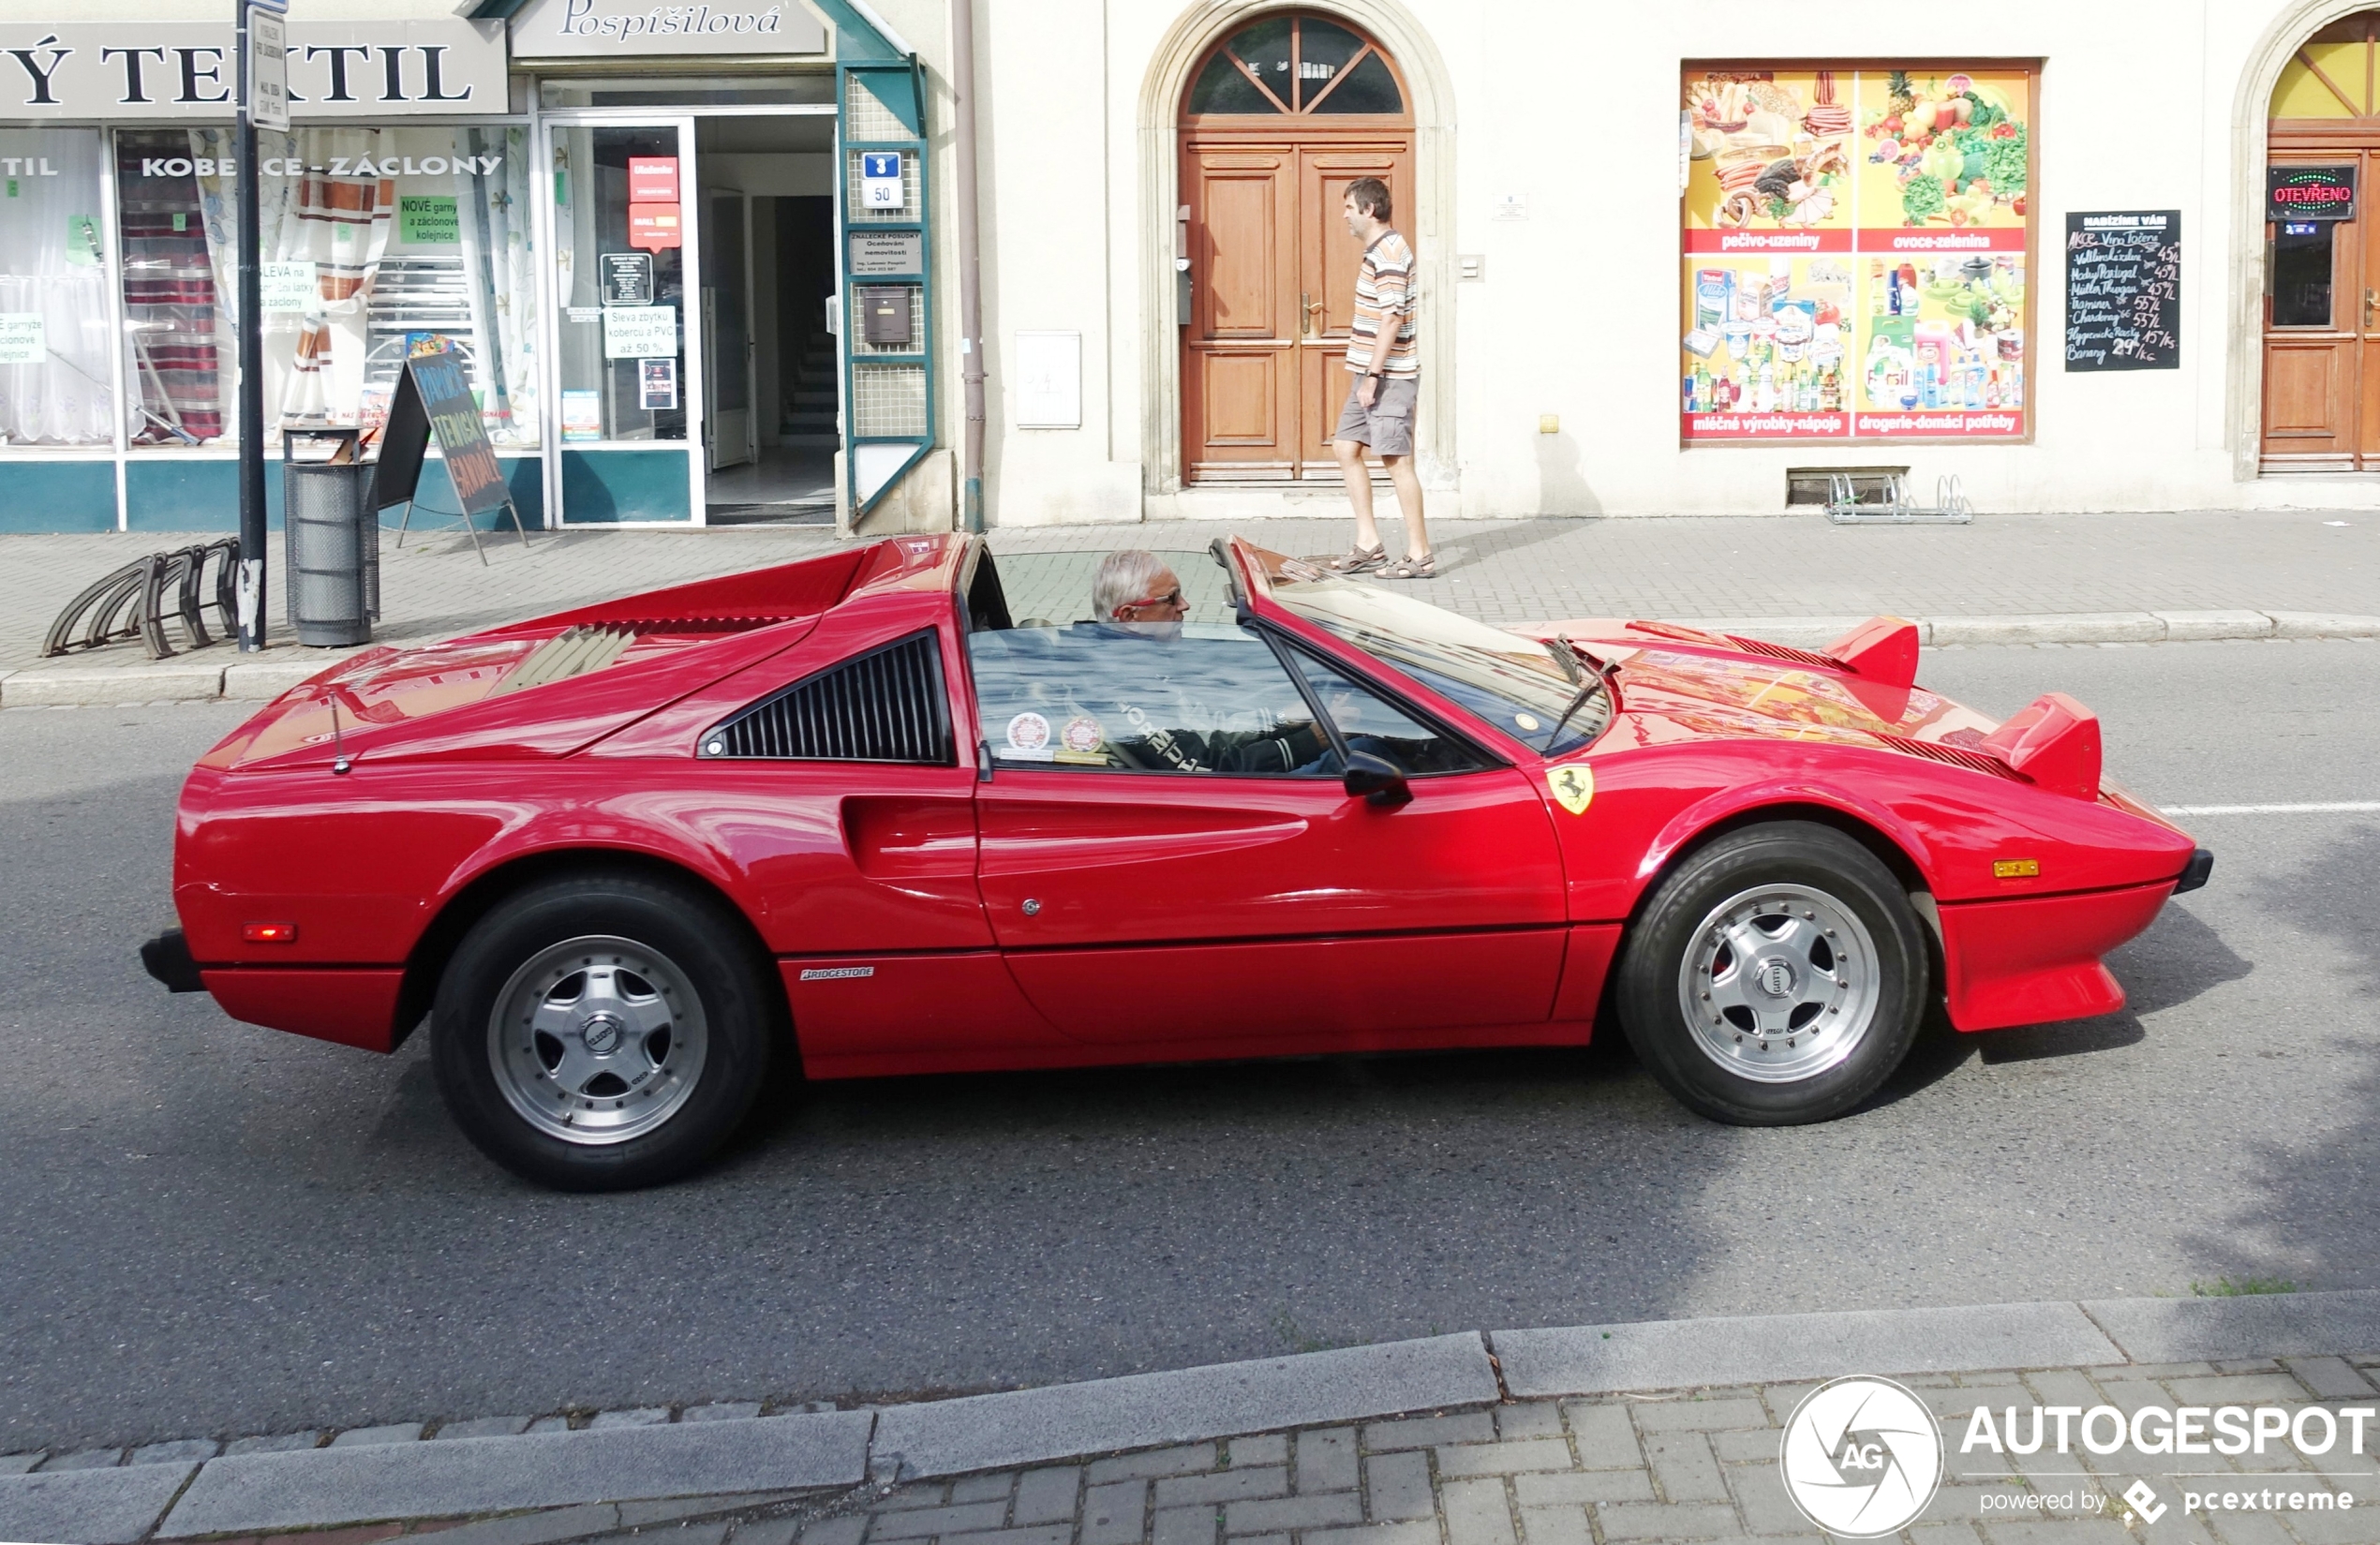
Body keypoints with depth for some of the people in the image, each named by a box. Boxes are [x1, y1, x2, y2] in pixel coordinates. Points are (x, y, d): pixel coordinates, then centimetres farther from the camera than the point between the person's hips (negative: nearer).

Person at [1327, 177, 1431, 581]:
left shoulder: (1389, 252, -16)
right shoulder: (1379, 250, 15)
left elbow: (1392, 319, -22)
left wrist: (1373, 375, -21)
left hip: (1390, 376, -11)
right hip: (1371, 373, 11)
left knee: (1396, 460, -7)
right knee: (1346, 447, 13)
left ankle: (1420, 555, -2)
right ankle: (1368, 543, 16)